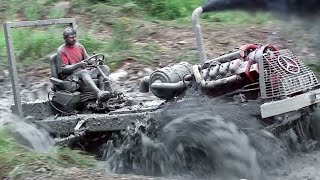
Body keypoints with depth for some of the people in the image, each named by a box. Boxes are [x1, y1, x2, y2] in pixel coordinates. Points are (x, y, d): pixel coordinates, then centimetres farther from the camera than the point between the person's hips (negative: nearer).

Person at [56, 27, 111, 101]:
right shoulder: (61, 50, -6)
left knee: (105, 68, -11)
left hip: (83, 72, 7)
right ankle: (99, 93, -63)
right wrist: (79, 65, -28)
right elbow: (64, 69, -13)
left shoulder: (79, 46, 12)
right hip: (69, 76, -7)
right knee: (84, 72, -39)